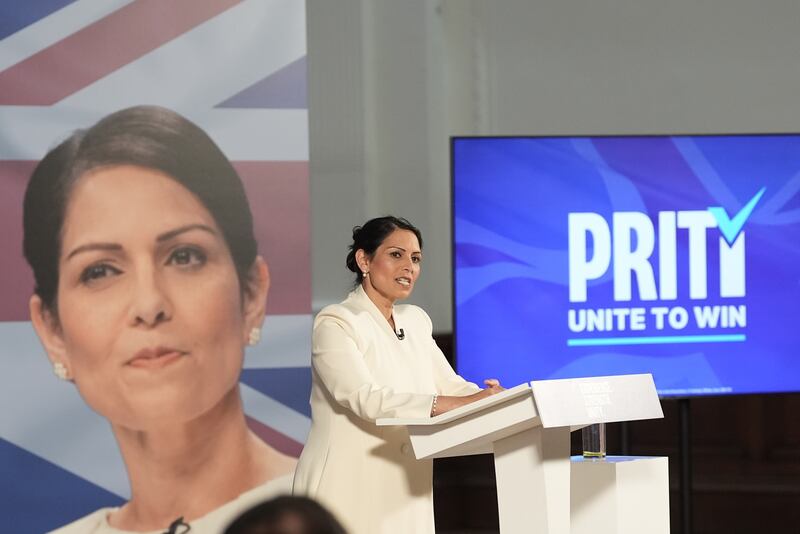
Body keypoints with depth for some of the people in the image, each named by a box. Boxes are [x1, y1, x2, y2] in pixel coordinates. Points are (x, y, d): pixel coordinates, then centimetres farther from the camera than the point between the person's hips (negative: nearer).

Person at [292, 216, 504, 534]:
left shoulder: (415, 321, 14)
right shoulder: (335, 323, -10)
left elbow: (449, 385, 8)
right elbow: (365, 398, -23)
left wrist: (490, 400, -15)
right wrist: (462, 403, -31)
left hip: (403, 491, 6)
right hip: (349, 491, -6)